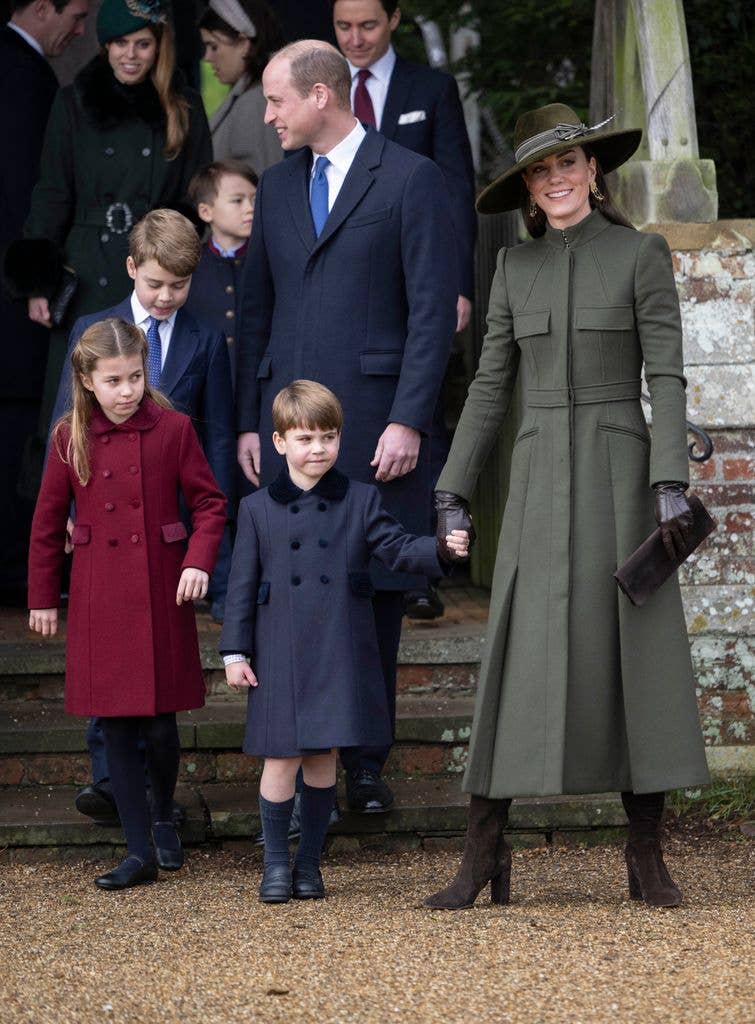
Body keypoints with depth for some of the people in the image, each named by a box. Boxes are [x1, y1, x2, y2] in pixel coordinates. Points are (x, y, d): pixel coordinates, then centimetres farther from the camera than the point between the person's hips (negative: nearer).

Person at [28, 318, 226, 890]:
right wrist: (43, 598, 9)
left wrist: (200, 560, -12)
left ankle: (163, 816, 31)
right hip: (99, 601, 1)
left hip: (162, 593, -1)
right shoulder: (70, 439, 0)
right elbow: (48, 523, 8)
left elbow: (209, 501, 3)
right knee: (117, 725, 2)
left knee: (161, 722, 1)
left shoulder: (173, 428, -3)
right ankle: (141, 853, 8)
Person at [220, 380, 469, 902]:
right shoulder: (258, 509, 6)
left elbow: (397, 546, 1)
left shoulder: (361, 501, 6)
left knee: (323, 757, 5)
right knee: (282, 757, -1)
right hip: (281, 657, -1)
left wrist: (442, 549, -19)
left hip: (340, 657, 1)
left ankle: (309, 861, 18)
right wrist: (235, 652, 2)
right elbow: (243, 584, 6)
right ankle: (276, 863, 12)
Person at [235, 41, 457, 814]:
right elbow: (256, 308, 17)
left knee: (374, 597, 1)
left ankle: (365, 766, 8)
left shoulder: (410, 178, -2)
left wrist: (409, 422, -13)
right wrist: (249, 423, 10)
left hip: (375, 420, -4)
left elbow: (433, 308, -6)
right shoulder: (277, 184, 15)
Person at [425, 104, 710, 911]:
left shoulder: (642, 255, 1)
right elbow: (491, 385, 11)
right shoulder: (516, 268, 11)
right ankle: (483, 853, -2)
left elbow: (666, 376, -6)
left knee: (640, 656, -3)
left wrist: (670, 483, -16)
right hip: (541, 480, 2)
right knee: (518, 660, -4)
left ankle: (646, 856, 4)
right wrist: (452, 494, 5)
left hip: (621, 475, -2)